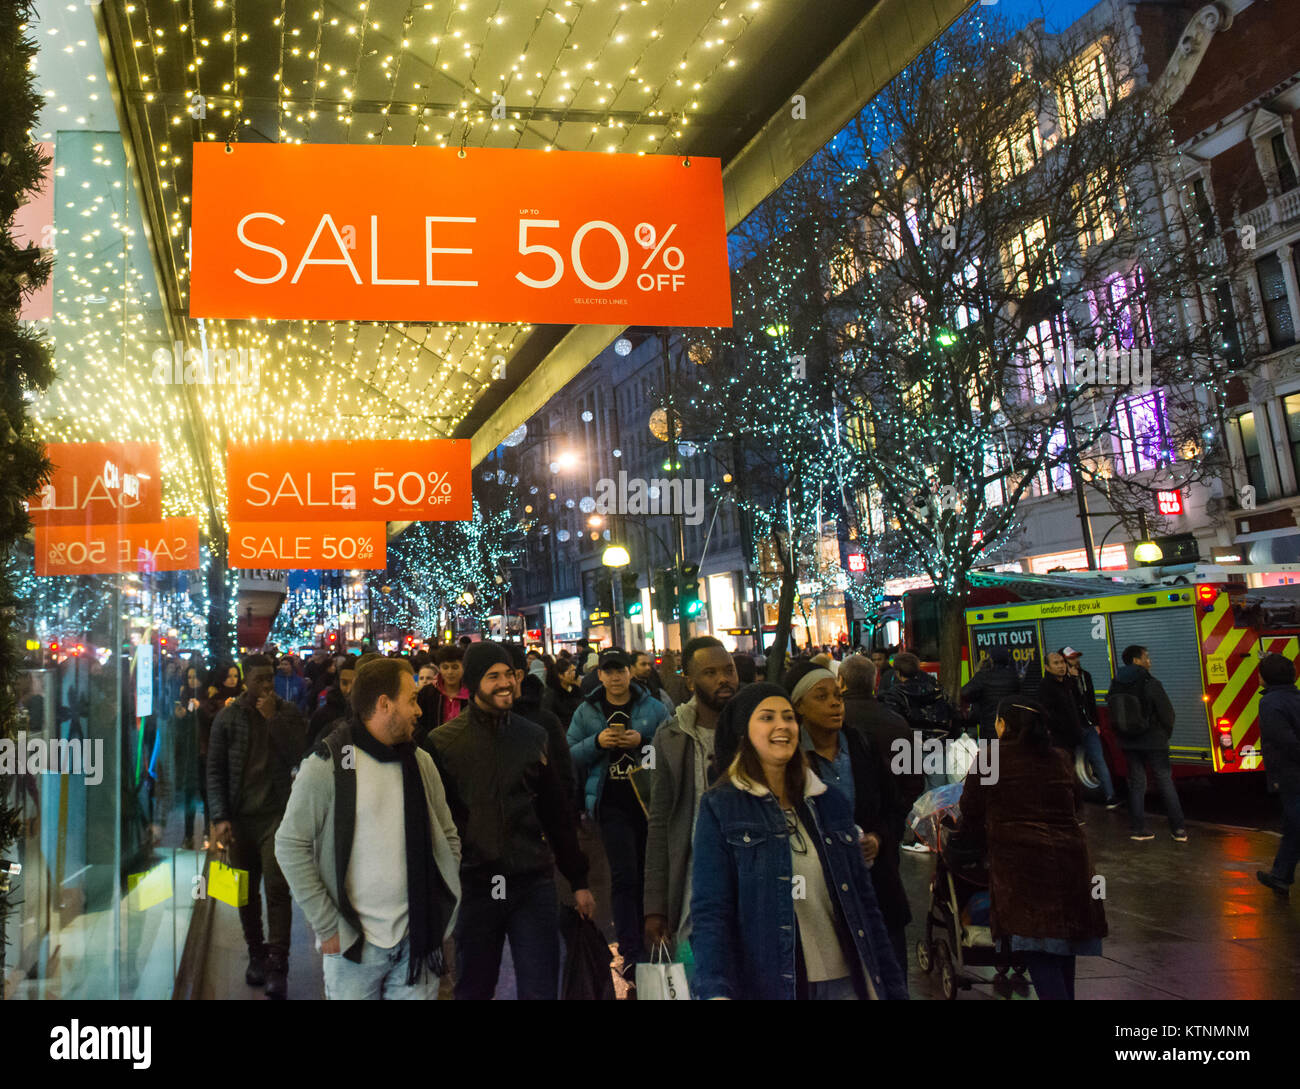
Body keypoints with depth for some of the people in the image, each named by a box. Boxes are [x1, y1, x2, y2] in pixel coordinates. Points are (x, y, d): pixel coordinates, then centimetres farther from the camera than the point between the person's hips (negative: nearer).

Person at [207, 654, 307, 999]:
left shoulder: (288, 712, 2)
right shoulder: (228, 717, 2)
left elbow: (296, 756, -10)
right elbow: (215, 771, 2)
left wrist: (273, 718, -14)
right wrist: (219, 818, -6)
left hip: (276, 814, -2)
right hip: (239, 816, 2)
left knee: (277, 888, -10)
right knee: (247, 892, 11)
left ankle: (277, 965, -5)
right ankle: (256, 954, 27)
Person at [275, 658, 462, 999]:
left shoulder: (421, 763, 5)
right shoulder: (326, 766, -9)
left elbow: (448, 839, 12)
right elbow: (290, 846, -9)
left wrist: (441, 907, 4)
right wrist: (326, 925, -10)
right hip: (354, 944, -3)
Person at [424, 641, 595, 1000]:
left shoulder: (534, 736, 5)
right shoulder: (441, 742, -3)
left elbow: (557, 814, 9)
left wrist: (578, 880, 9)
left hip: (534, 884, 2)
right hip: (474, 886, -1)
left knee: (541, 988, 4)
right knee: (474, 988, 12)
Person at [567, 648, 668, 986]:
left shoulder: (653, 708, 4)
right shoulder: (587, 712, 6)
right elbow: (569, 754, 4)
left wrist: (643, 741, -16)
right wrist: (597, 742, -14)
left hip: (650, 799, 1)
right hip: (612, 803, -1)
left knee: (647, 873, 12)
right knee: (624, 876, -7)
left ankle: (645, 942, 29)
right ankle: (630, 954, -2)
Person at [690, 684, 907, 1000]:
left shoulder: (832, 803, 7)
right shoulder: (720, 808, -6)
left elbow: (864, 902, 10)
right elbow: (710, 911, -12)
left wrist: (893, 987, 7)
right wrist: (715, 990, -26)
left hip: (845, 980, 4)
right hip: (768, 984, -4)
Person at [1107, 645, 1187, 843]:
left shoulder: (1116, 685, 1)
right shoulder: (1150, 684, -15)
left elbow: (1112, 714, 6)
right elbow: (1166, 712, -12)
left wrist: (1122, 735, 14)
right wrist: (1166, 734, 6)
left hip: (1129, 743, 5)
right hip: (1153, 741, -5)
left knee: (1136, 783, 12)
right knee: (1165, 782, 6)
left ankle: (1137, 828, 12)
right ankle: (1178, 829, 10)